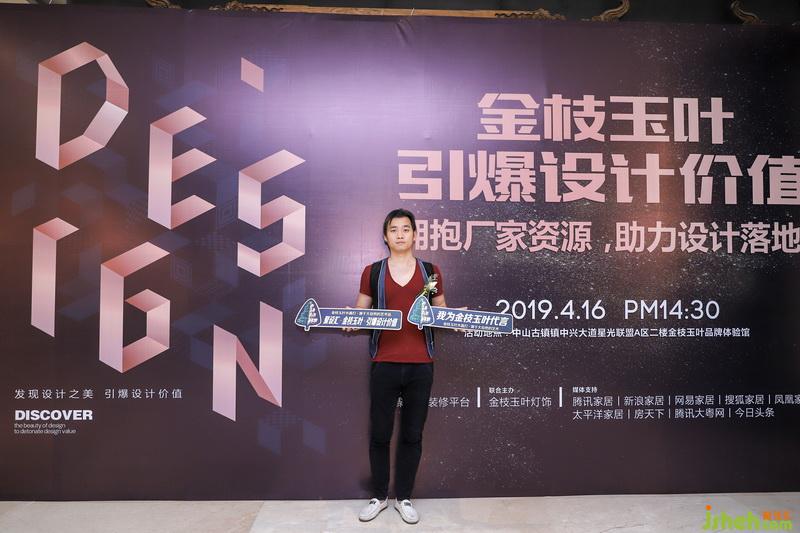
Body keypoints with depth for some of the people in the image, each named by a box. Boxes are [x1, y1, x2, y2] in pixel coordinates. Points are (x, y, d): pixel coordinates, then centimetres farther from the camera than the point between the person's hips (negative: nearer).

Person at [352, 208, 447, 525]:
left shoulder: (431, 272, 7)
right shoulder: (372, 272, 4)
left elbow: (442, 313, 14)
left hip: (420, 365, 1)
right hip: (384, 364, 0)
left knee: (412, 434, 10)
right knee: (379, 434, 9)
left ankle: (404, 498, 28)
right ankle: (379, 496, 29)